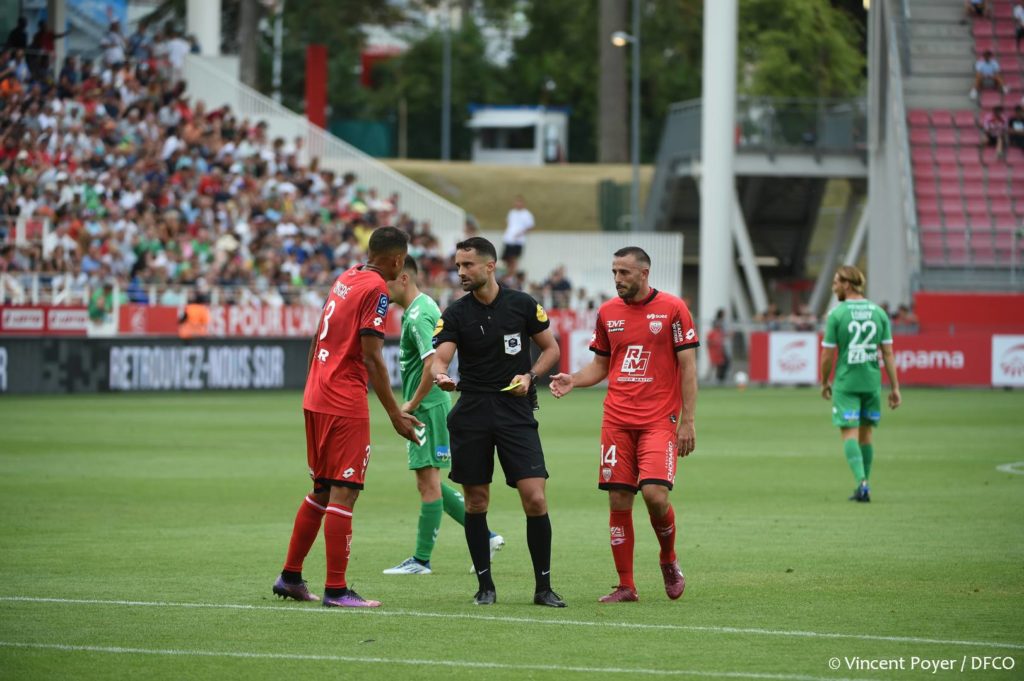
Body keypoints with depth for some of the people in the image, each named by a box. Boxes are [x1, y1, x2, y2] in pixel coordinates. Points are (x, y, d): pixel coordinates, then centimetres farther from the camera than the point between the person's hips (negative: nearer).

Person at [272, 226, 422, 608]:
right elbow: (371, 358, -17)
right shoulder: (376, 290, -12)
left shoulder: (345, 279, 13)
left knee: (321, 490, 17)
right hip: (345, 404, -9)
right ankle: (335, 590, -7)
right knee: (344, 493, -6)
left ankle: (290, 576, 21)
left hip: (315, 400, 9)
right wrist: (395, 414, -14)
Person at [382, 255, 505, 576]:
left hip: (428, 408, -10)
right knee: (429, 483, 14)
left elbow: (433, 364, -28)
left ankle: (421, 560, 1)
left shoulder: (417, 316, -18)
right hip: (428, 407, 10)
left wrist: (412, 404, -18)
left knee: (429, 482, -4)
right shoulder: (425, 305, 14)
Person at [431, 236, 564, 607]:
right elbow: (440, 357, -11)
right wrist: (440, 375, -34)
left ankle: (543, 587, 1)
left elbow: (551, 348, 10)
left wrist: (530, 375, -8)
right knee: (476, 501, 4)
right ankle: (485, 585, 15)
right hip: (471, 413, 1)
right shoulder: (455, 314, 1)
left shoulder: (522, 305, 0)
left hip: (516, 411, -1)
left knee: (535, 498, -10)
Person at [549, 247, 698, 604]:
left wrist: (687, 421, -6)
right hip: (616, 420, 4)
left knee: (655, 494, -17)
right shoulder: (608, 312, 10)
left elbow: (687, 367, -2)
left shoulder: (672, 309, -2)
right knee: (618, 501, 0)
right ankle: (626, 586, 7)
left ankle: (669, 559, 11)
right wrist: (572, 381, -2)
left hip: (659, 420, -4)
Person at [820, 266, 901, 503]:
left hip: (846, 383, -4)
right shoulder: (878, 313, 3)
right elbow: (888, 352, 2)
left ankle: (862, 482, -22)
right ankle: (863, 487, 21)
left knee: (849, 433, -4)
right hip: (872, 382, 4)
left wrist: (825, 382, 9)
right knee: (865, 432, 15)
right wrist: (895, 387, 5)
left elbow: (828, 355, -6)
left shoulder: (836, 314, -8)